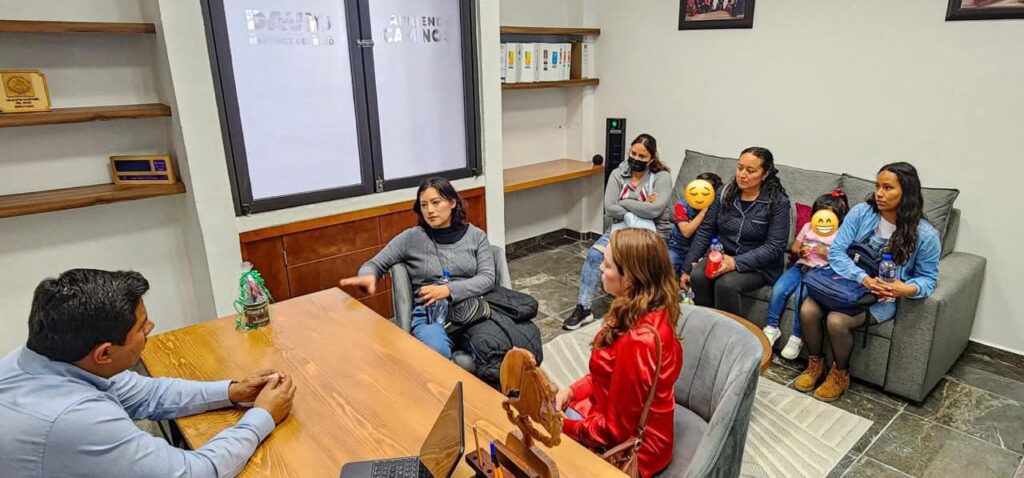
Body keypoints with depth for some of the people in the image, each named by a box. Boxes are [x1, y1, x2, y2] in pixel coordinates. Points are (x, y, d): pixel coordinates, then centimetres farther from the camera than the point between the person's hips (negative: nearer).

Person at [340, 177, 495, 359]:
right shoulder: (411, 238, 8)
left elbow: (487, 278, 2)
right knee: (436, 352, -37)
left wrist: (447, 290, -13)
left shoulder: (476, 235, 10)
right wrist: (368, 276, -16)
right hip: (429, 313, -1)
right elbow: (374, 264, 10)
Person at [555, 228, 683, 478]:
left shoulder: (637, 342, -35)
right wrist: (571, 390, -3)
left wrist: (561, 426, -13)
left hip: (630, 444, -7)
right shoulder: (651, 313, -7)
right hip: (611, 410, 8)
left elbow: (616, 430, -25)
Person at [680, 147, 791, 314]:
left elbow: (774, 247, -16)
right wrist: (687, 267, -3)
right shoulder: (725, 193, 1)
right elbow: (705, 231, 2)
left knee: (726, 284, -32)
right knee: (698, 276, -26)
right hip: (722, 256, 4)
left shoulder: (778, 202, -10)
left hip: (758, 265, -3)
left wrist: (736, 262, -28)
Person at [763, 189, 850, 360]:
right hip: (801, 265, 4)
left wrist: (827, 254, -15)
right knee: (778, 289, -23)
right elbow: (793, 248, 20)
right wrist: (800, 252, -2)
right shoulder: (807, 227, 18)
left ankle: (797, 337, -16)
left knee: (800, 296, -31)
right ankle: (772, 327, -8)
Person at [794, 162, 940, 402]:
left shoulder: (925, 235, -11)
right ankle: (815, 364, 4)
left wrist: (907, 289, -26)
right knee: (807, 310, -23)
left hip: (882, 297, -3)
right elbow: (836, 252, -9)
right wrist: (864, 278, -24)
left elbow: (928, 278, -2)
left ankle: (840, 375, 1)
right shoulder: (861, 213, -7)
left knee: (837, 320, -29)